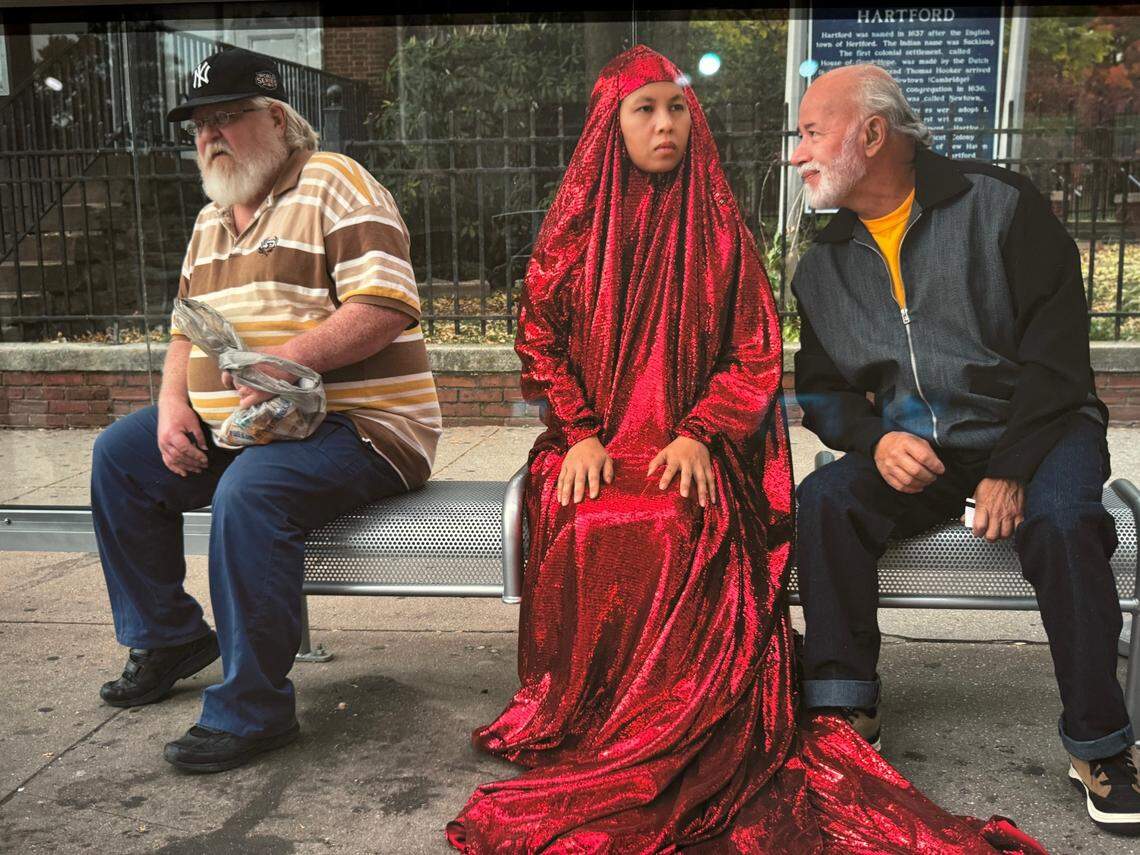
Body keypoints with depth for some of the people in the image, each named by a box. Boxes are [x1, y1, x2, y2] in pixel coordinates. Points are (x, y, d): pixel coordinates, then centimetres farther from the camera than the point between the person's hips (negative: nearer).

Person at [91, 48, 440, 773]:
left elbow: (386, 307, -20)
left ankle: (252, 708, -20)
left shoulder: (334, 185, -7)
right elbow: (186, 330, 21)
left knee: (250, 491, -34)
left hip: (356, 424, -9)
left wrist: (287, 358, -30)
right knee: (120, 455, 4)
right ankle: (168, 636, 16)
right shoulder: (211, 221, 19)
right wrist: (174, 402, 1)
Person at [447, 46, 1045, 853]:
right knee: (588, 532, -30)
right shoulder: (576, 222, 10)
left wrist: (698, 435, -11)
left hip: (691, 446, 0)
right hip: (595, 443, 1)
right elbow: (540, 341, 7)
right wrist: (581, 434, -8)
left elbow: (755, 352, 5)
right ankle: (579, 718, -12)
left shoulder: (718, 223, 9)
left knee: (677, 531, -32)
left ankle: (654, 739, -19)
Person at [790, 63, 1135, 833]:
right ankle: (844, 710, -12)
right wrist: (875, 440, -12)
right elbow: (821, 387, 11)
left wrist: (1011, 471, -20)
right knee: (825, 498, -23)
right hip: (910, 452, 4)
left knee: (1061, 518, -32)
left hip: (1034, 431, -3)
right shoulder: (824, 266, 8)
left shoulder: (999, 205, -6)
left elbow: (1055, 350, -10)